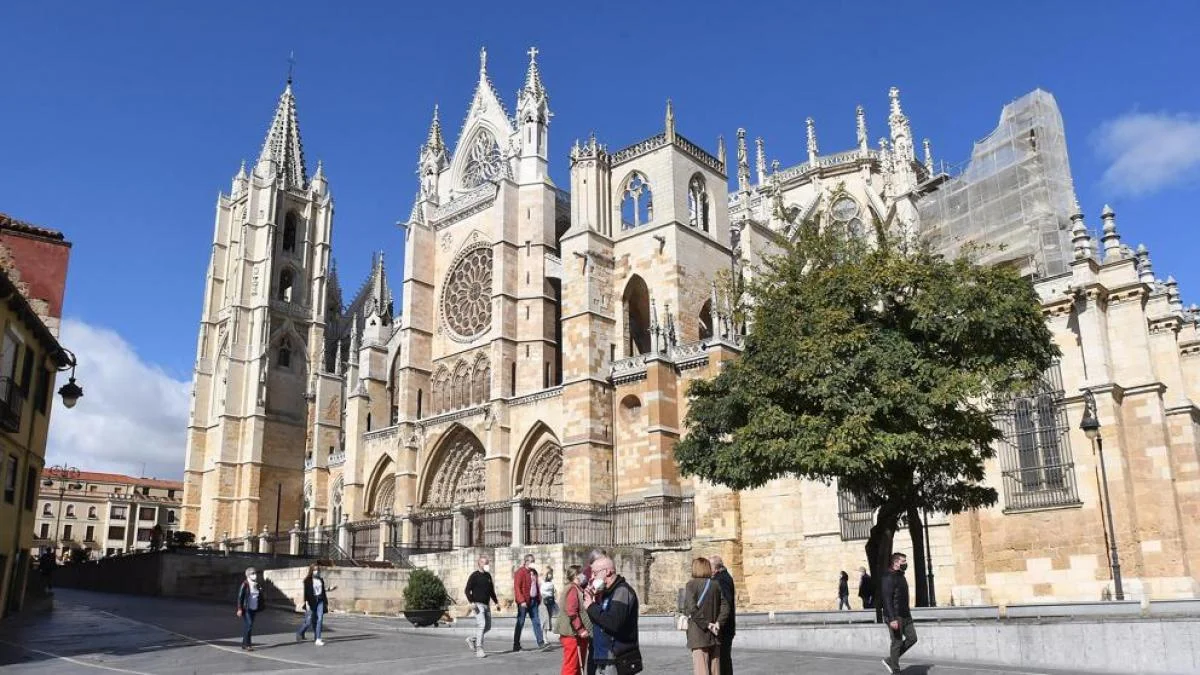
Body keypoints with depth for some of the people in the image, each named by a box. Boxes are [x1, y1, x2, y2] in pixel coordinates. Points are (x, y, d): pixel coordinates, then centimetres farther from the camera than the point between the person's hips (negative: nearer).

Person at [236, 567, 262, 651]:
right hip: (246, 609, -7)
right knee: (248, 625, -13)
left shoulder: (256, 585, 9)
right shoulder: (245, 584, -10)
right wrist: (239, 609, -14)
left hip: (253, 609, 7)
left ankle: (244, 644, 18)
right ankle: (247, 644, -9)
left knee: (248, 626, 10)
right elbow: (240, 597, -11)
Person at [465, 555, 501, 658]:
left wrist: (496, 602, 19)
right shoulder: (474, 576, -5)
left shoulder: (488, 575, 14)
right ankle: (479, 649, -13)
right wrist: (471, 602, -19)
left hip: (486, 605, 7)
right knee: (481, 625, -16)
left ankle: (472, 640, 27)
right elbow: (467, 591, -7)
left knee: (488, 626, 10)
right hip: (478, 604, -7)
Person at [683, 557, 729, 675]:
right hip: (714, 636, 5)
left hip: (698, 634, -5)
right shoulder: (716, 585, 7)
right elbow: (725, 607, 1)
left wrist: (707, 625, -12)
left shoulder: (691, 585, -8)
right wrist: (718, 623, -6)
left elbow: (691, 609, -17)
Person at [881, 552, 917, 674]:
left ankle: (891, 660, 18)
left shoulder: (901, 577, 14)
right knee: (897, 643, -3)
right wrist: (892, 619, -26)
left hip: (905, 615, 9)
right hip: (895, 617, -9)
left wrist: (908, 613, 20)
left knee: (912, 638, 7)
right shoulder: (889, 578, -15)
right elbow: (887, 599, -21)